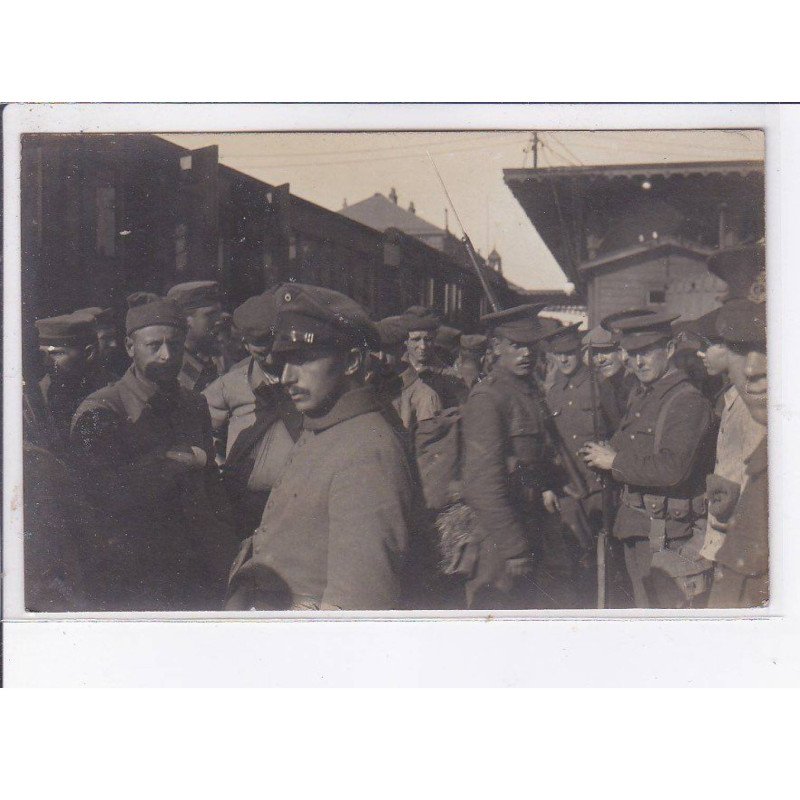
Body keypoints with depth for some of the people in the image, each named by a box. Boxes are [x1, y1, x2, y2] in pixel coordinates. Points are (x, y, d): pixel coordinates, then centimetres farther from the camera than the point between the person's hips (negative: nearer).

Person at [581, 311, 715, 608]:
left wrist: (615, 461, -16)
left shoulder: (689, 402, -16)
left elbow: (672, 469, -26)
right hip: (636, 528, 9)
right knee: (643, 607, 18)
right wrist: (603, 452, -4)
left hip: (669, 535, -9)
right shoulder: (639, 396, 12)